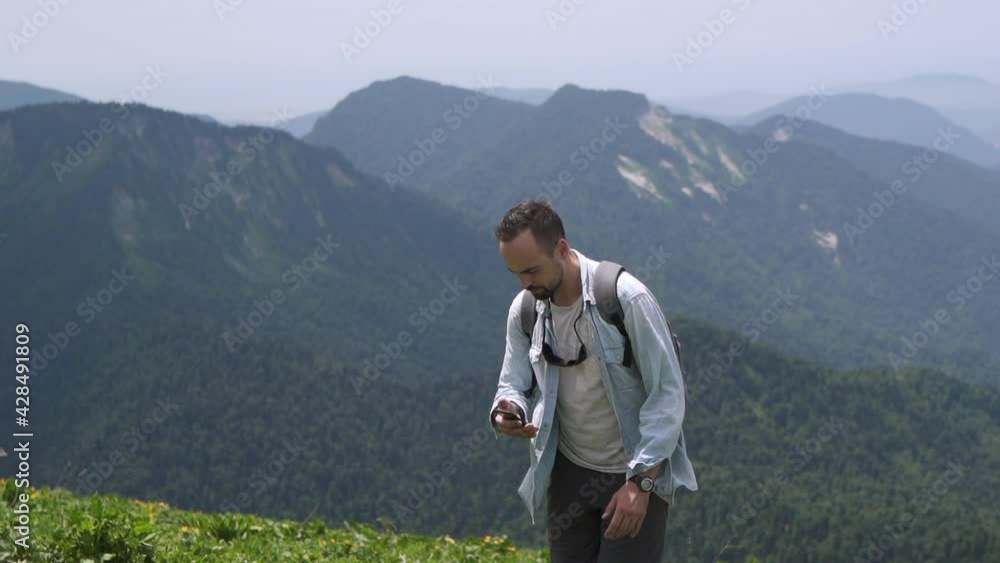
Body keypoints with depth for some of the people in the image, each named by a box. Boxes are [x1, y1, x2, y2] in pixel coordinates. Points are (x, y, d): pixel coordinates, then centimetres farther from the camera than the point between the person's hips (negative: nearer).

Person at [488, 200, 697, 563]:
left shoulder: (627, 298, -20)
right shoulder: (523, 311, -3)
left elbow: (668, 394, -18)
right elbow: (513, 385, 3)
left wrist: (639, 483, -22)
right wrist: (506, 414, -23)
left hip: (639, 473, -5)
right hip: (569, 471, 5)